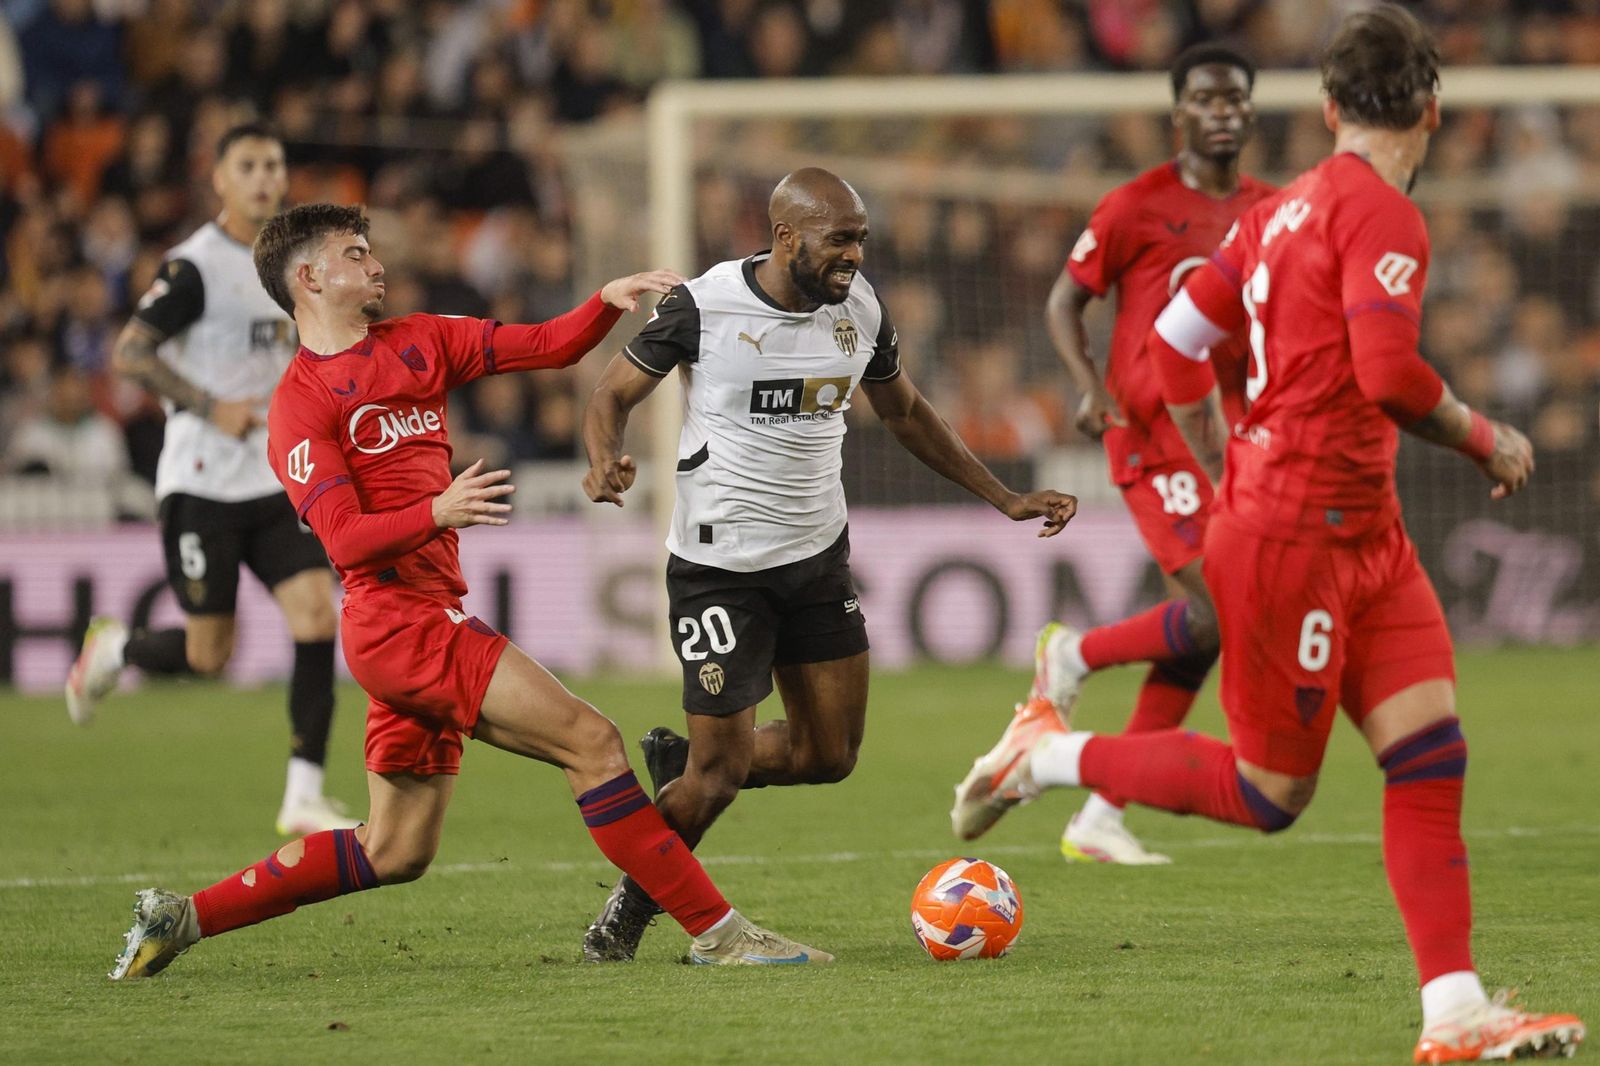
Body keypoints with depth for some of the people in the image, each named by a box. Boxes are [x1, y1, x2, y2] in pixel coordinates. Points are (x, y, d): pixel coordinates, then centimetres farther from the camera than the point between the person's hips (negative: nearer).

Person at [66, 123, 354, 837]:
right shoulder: (196, 265, -11)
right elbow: (129, 352, -16)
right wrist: (213, 409, -22)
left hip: (277, 481, 6)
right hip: (203, 479, -6)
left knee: (317, 617, -11)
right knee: (210, 656, -3)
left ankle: (303, 798, -8)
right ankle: (112, 650, 30)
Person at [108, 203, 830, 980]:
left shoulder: (417, 342, 15)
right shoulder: (300, 404, -7)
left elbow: (549, 346, 13)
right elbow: (345, 539, -16)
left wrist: (608, 301, -5)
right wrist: (438, 513, -31)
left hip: (431, 619, 9)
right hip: (398, 618, -9)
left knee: (395, 852, 13)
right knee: (590, 741, -14)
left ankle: (184, 916, 19)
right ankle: (715, 930, -12)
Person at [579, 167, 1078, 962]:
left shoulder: (860, 310, -1)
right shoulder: (704, 306, -17)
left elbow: (905, 413, 16)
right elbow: (613, 395, -7)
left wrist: (1005, 500, 14)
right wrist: (606, 463, -30)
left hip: (818, 554, 6)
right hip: (719, 565, -6)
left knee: (829, 755, 5)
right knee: (721, 767, -6)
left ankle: (678, 763, 31)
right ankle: (631, 907, 19)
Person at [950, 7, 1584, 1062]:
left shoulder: (1284, 209, 11)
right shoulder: (1382, 214, -15)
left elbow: (1174, 344, 17)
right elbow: (1387, 372, -28)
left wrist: (1233, 470, 26)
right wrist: (1485, 439, -12)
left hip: (1364, 537, 9)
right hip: (1294, 538, -9)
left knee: (1432, 757, 0)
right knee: (1269, 795, 1)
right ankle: (1051, 755, 15)